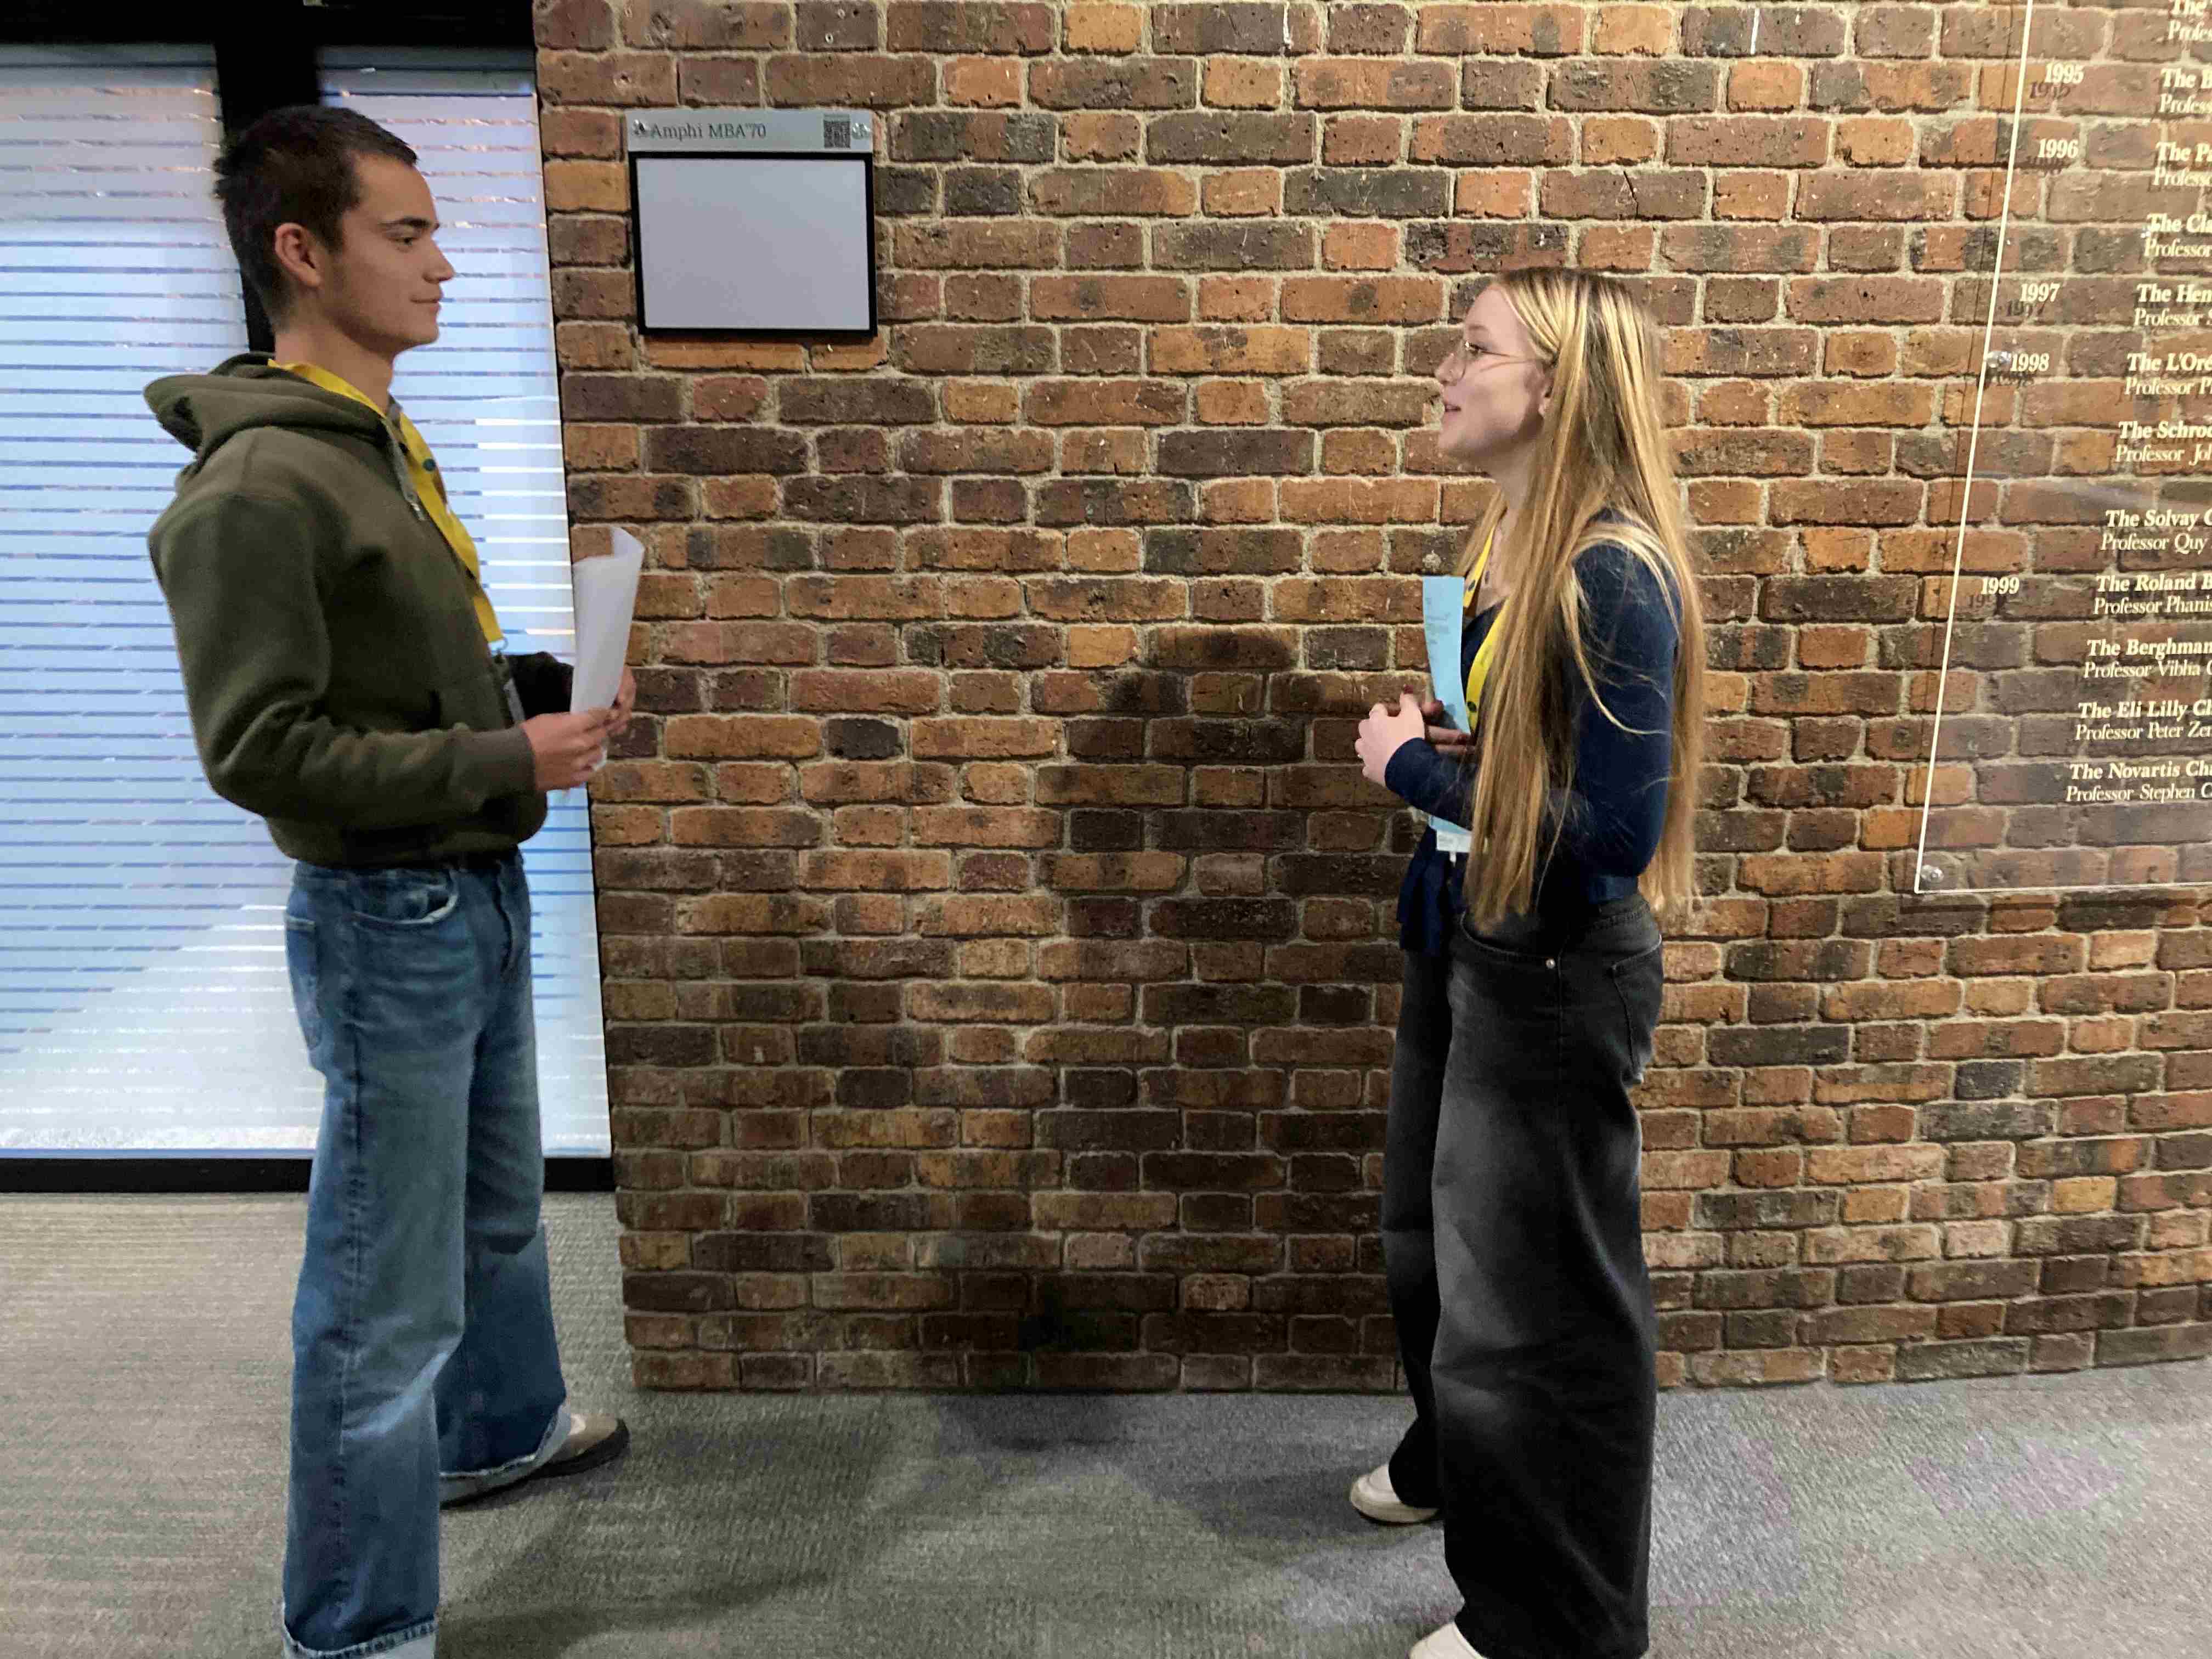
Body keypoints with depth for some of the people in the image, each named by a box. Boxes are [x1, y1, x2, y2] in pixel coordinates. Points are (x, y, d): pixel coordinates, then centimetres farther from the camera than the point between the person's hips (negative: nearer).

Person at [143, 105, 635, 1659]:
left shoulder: (385, 448, 10)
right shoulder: (257, 485, -19)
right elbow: (262, 751, -21)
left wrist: (548, 689, 3)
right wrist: (509, 761, -21)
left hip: (477, 895, 10)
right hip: (387, 919, -9)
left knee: (498, 1204, 26)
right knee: (388, 1297, 2)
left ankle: (503, 1428, 50)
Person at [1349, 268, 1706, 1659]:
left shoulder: (1613, 575, -23)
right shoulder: (1509, 544, 4)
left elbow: (1616, 829, -26)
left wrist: (1419, 771, -18)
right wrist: (1431, 751, -2)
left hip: (1557, 975, -9)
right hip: (1465, 945, 9)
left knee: (1534, 1295, 8)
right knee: (1432, 1242, 26)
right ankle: (1454, 1465, 53)